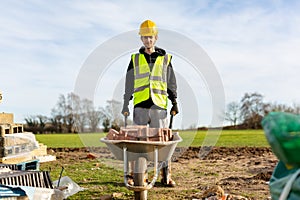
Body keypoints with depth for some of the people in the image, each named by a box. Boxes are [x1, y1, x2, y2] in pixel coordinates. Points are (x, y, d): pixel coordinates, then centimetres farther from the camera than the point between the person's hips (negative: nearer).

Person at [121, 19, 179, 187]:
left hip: (159, 105, 0)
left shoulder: (165, 59, 12)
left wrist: (175, 102, 6)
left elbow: (172, 84, 15)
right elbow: (129, 85, 14)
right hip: (140, 106, 1)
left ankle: (167, 176, 5)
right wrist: (126, 105, 9)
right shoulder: (135, 59, 13)